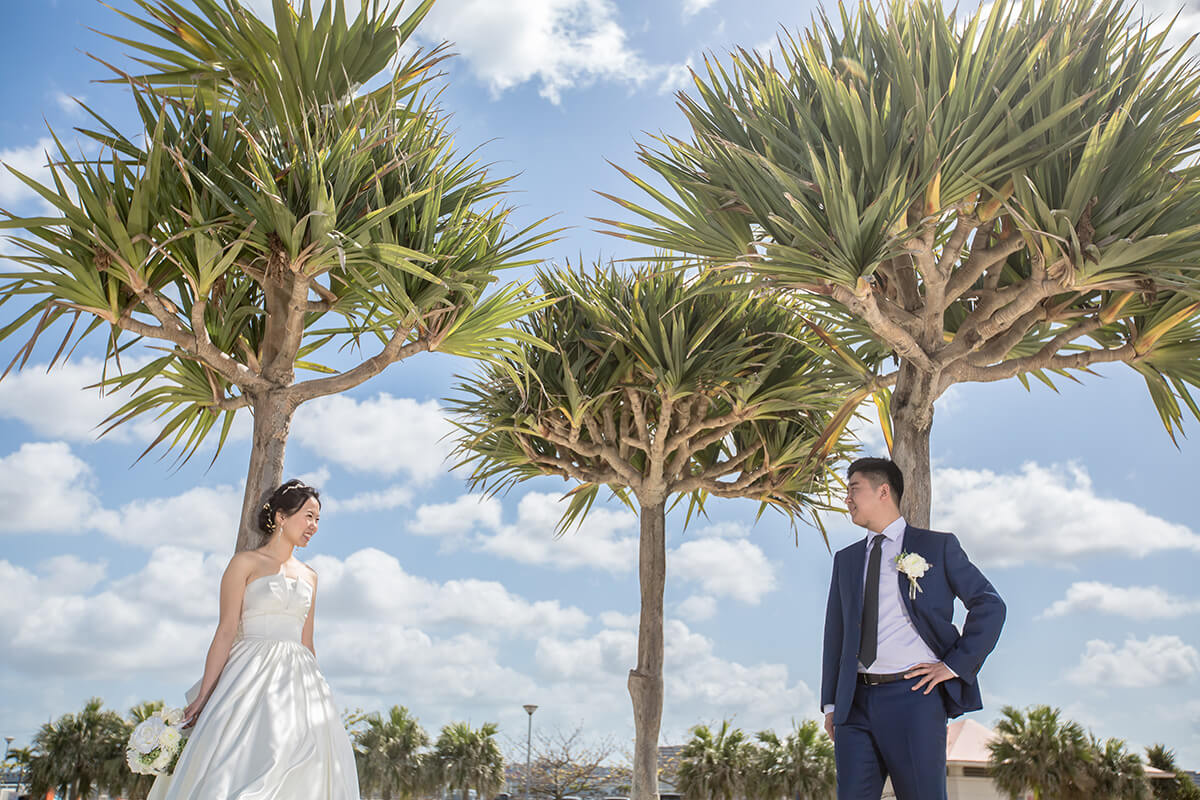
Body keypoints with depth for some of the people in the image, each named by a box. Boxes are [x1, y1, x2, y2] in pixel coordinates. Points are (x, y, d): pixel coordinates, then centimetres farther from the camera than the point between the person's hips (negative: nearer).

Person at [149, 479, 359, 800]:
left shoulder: (309, 577, 18)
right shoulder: (246, 563, 4)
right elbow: (226, 631, -4)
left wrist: (318, 694, 14)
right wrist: (204, 695, -11)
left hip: (298, 683, 5)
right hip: (252, 677, -5)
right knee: (238, 770, -16)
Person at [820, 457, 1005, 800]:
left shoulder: (937, 546, 4)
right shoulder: (846, 559, 17)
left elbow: (990, 605, 2)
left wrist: (956, 665, -5)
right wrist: (831, 704, 11)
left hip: (914, 696, -4)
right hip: (856, 702, 4)